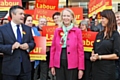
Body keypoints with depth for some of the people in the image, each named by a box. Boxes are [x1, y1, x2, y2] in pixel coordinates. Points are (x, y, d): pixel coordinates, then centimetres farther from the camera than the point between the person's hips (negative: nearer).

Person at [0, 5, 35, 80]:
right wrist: (11, 47, -22)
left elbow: (33, 43, 11)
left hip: (25, 66, 4)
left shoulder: (27, 28, 10)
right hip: (10, 67, -3)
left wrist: (28, 46, -11)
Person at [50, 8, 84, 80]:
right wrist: (52, 65, 4)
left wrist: (81, 68, -6)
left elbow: (80, 50, -3)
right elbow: (53, 48, 8)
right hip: (59, 63, 2)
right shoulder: (57, 31, 6)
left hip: (72, 64, -2)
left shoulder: (77, 31, -1)